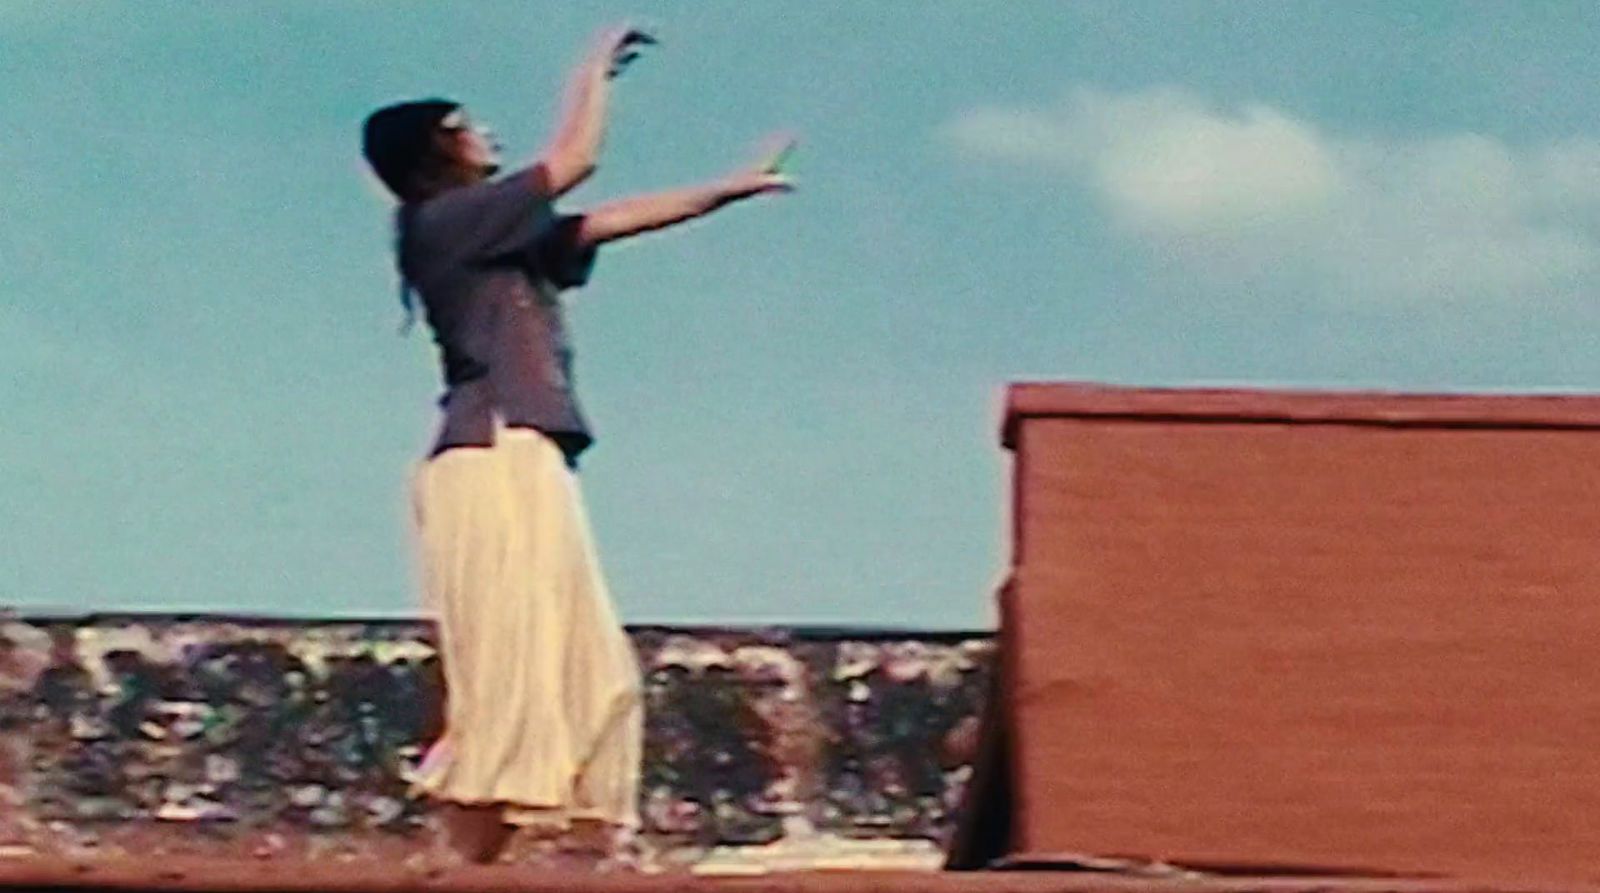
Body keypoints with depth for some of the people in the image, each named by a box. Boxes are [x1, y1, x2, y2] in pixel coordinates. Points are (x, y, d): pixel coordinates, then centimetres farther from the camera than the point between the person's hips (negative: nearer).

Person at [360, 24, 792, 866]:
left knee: (585, 679, 6)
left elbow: (618, 219, 27)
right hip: (495, 464, -10)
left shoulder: (503, 243, 23)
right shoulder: (444, 221, -3)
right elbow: (574, 160, -3)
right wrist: (598, 63, 13)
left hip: (527, 467, 10)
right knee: (507, 682, -15)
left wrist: (735, 186, 29)